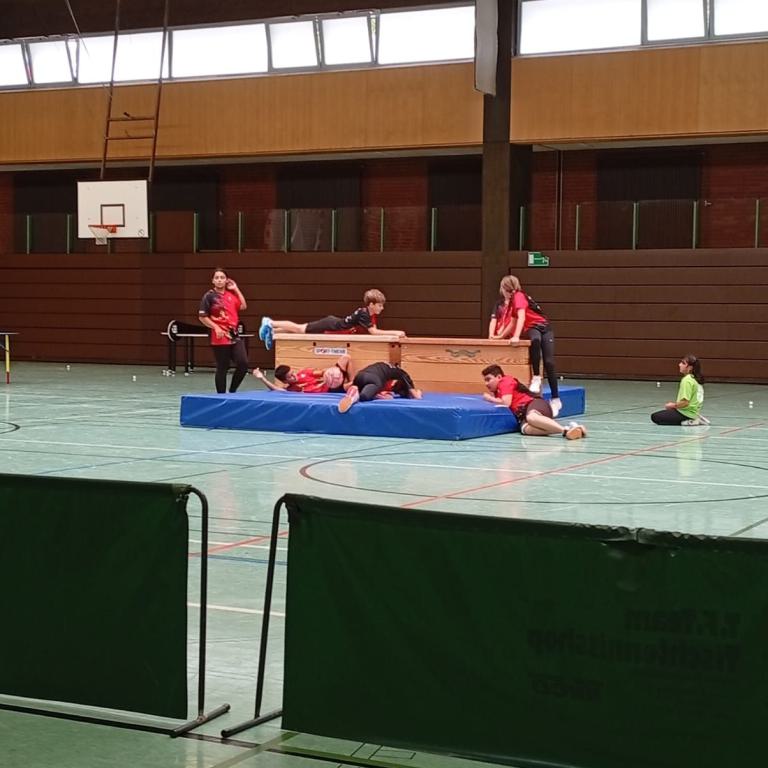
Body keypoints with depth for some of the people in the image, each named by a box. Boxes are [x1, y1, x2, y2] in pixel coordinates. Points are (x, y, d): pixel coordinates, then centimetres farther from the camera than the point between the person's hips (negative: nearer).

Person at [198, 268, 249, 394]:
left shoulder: (231, 294, 12)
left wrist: (236, 289, 7)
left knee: (243, 363, -3)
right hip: (220, 337, -5)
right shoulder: (209, 296, -4)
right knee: (222, 368, 0)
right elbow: (202, 317, -6)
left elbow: (243, 306, 6)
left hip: (234, 335, 5)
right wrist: (216, 327, -16)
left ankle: (232, 391, 14)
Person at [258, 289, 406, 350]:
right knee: (299, 329, 7)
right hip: (330, 327, -7)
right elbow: (374, 332, -38)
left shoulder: (372, 314, -4)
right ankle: (270, 324, 23)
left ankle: (272, 331, 32)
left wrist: (395, 334, -12)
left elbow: (375, 330, 1)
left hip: (334, 323, 8)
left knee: (300, 329, 19)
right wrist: (394, 333, -39)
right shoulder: (363, 313, -31)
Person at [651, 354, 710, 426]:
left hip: (686, 413, -10)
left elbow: (685, 402, -24)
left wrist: (673, 405, -7)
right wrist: (676, 404, 13)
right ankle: (693, 420, 9)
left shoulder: (687, 380, -19)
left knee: (655, 417, -11)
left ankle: (687, 422, -14)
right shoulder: (696, 379, 10)